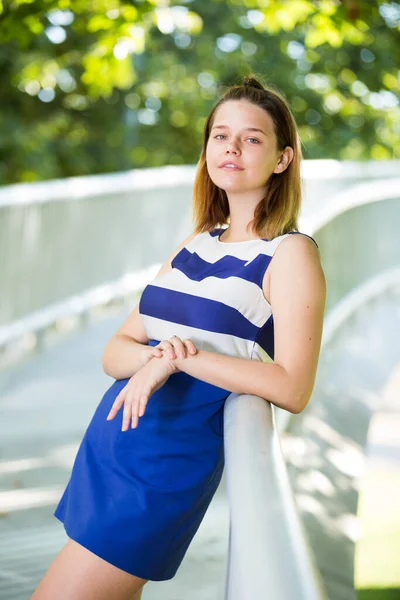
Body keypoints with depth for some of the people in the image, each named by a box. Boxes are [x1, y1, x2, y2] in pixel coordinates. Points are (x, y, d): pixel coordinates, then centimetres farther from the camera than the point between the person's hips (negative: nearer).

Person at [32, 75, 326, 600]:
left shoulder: (291, 253, -7)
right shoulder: (196, 245, 13)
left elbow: (292, 388, -17)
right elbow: (115, 350, 10)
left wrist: (180, 359, -19)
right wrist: (151, 356, -13)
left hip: (166, 464, -7)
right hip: (108, 447, 7)